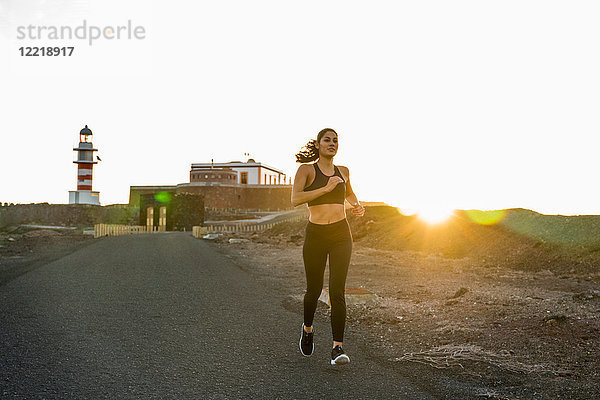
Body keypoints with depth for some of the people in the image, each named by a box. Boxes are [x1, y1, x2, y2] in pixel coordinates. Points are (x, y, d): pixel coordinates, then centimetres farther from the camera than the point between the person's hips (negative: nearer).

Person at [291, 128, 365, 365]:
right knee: (314, 289, 12)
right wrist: (326, 188, -20)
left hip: (341, 234, 2)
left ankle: (337, 348, -11)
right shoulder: (306, 169, -1)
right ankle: (307, 329, 41)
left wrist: (358, 207, 11)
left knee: (337, 291, -11)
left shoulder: (343, 172, 11)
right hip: (315, 235, -1)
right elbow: (295, 199, -17)